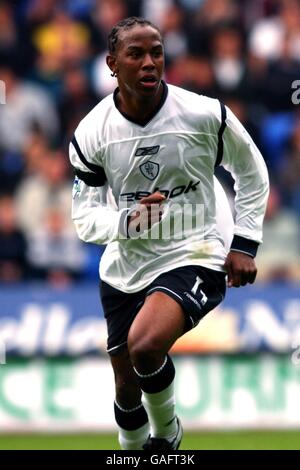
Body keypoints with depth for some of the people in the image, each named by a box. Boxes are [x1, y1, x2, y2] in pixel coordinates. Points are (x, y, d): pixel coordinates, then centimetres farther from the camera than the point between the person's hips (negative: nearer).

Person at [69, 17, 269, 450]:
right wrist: (130, 220, -24)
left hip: (195, 256, -4)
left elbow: (251, 172, 4)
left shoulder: (204, 114, -13)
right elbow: (85, 218, -3)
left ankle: (167, 431, -3)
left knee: (144, 345, -31)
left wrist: (244, 244, -1)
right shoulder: (92, 133, -8)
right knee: (127, 386, 12)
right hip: (125, 265, 4)